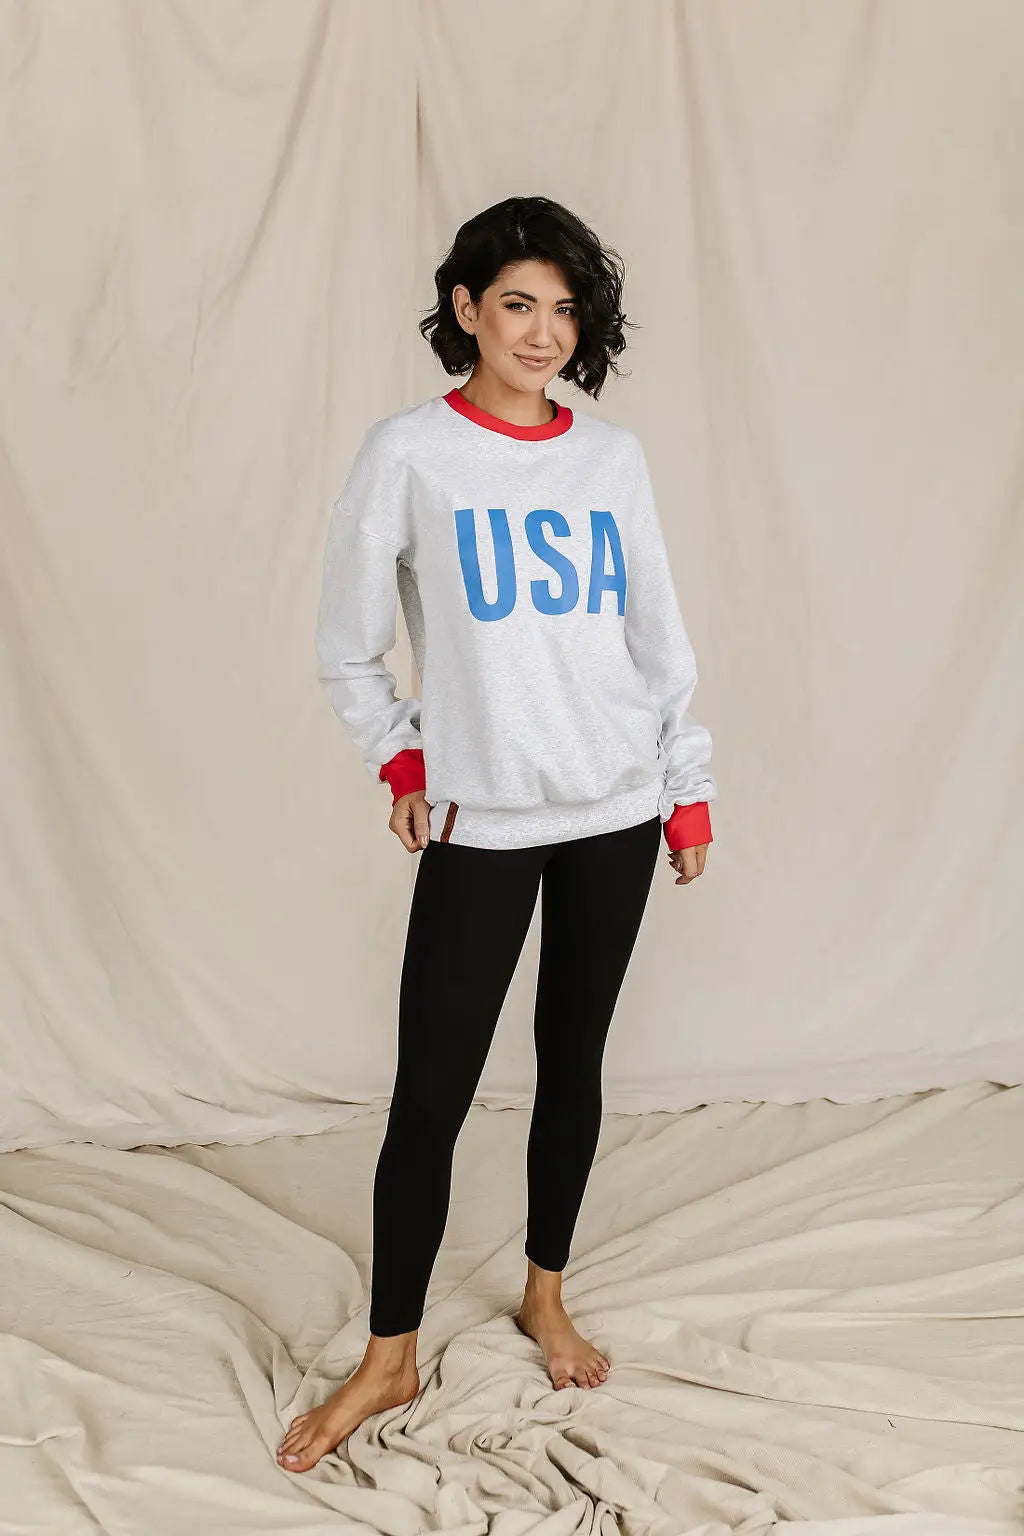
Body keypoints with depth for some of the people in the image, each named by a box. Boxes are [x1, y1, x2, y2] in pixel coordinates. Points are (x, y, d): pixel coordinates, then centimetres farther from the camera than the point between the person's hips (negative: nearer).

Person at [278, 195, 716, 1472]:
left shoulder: (614, 456, 5)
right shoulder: (408, 455, -4)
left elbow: (660, 636, 10)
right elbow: (346, 650, 4)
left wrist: (690, 791, 9)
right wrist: (402, 759, -2)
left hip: (614, 812, 3)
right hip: (481, 825, -3)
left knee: (574, 1058, 13)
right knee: (431, 1089, -2)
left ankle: (545, 1296, 32)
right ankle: (390, 1356, 15)